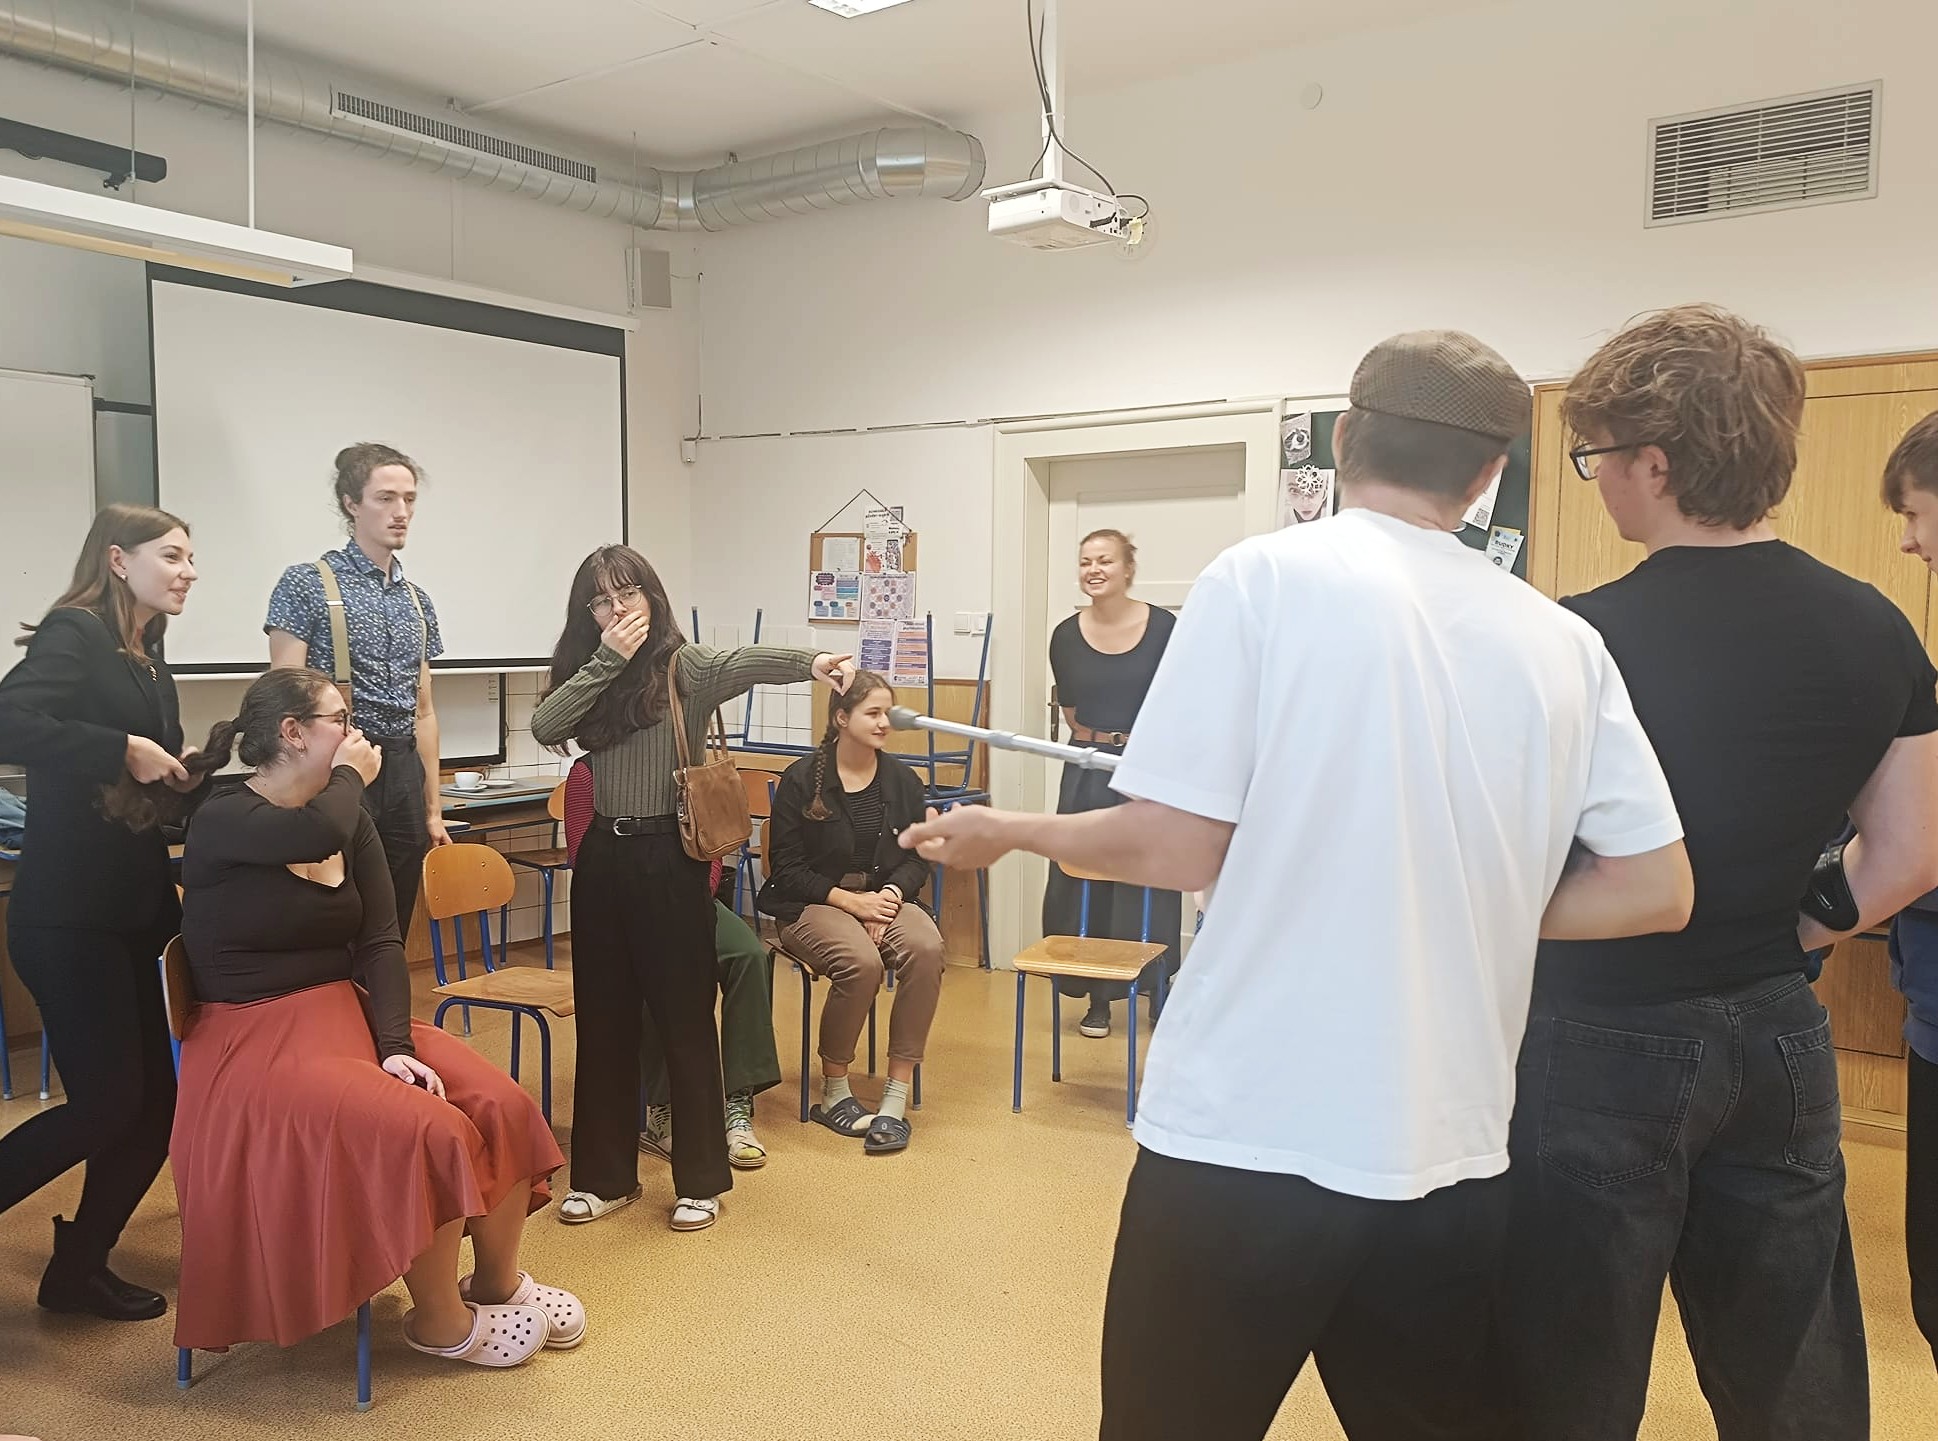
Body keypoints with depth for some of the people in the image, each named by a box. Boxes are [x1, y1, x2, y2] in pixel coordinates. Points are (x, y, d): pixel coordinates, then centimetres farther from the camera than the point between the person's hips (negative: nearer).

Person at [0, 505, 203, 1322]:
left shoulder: (146, 659, 15)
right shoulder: (74, 632, -10)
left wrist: (182, 772, -1)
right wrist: (123, 751, -24)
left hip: (132, 912, 9)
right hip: (67, 915, -8)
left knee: (153, 1100, 9)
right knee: (107, 1101, -8)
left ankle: (78, 1268, 25)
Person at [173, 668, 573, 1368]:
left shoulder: (352, 821, 7)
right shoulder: (220, 823, -12)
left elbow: (381, 941, -2)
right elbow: (318, 835, -35)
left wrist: (395, 1044, -16)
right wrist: (351, 777, -13)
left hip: (352, 1018, 6)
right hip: (260, 1042, -6)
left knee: (502, 1106, -13)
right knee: (428, 1131, -26)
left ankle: (498, 1280, 11)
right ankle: (440, 1322, -2)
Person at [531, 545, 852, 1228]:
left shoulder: (687, 666, -8)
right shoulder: (588, 676, 9)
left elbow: (747, 660, -29)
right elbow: (544, 727, -7)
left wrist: (811, 661, -49)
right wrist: (607, 659, -13)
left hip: (669, 857, -5)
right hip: (602, 856, 5)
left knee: (685, 1020, 3)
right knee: (603, 1020, 13)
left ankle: (701, 1179, 19)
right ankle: (605, 1174, 28)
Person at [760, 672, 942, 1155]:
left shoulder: (902, 780, 8)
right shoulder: (801, 780, -3)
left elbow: (918, 858, 10)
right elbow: (786, 868, -4)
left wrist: (891, 894, -12)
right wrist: (848, 900, -15)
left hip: (885, 897, 4)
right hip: (812, 904, -3)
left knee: (926, 948, -30)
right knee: (860, 961, -35)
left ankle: (895, 1099, -24)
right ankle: (834, 1093, -11)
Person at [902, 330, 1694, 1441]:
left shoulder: (1267, 575, -9)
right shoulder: (1566, 643, 3)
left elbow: (1178, 847, -11)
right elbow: (1658, 891, 5)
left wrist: (1006, 833, 5)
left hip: (1243, 1136, -3)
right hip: (1455, 1155, 4)